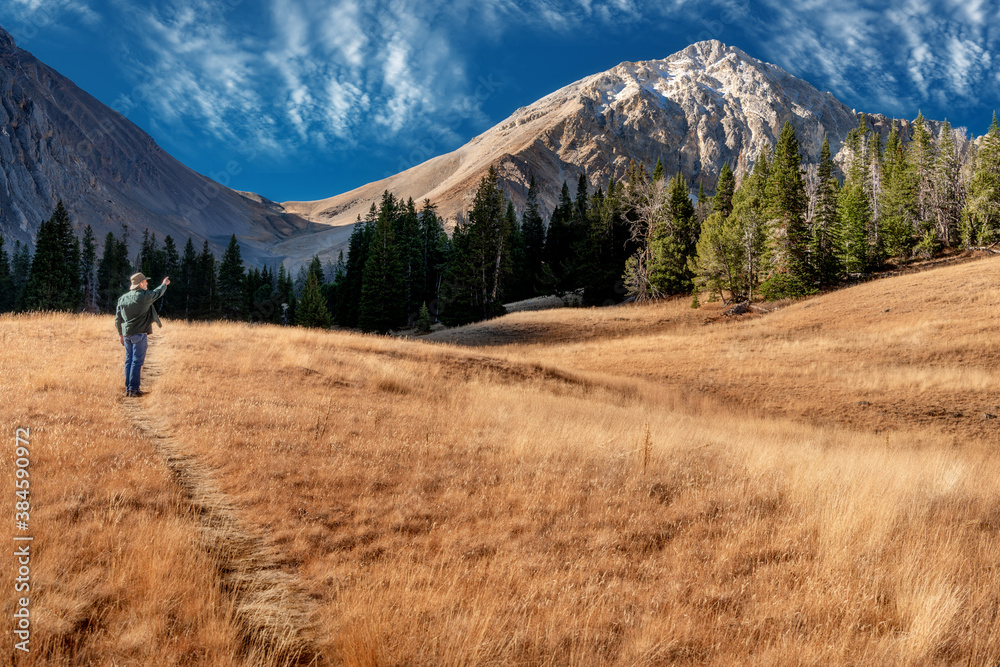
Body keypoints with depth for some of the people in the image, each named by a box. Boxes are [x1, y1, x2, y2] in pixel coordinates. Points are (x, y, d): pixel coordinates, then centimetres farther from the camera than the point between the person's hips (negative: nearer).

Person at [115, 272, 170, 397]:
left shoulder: (123, 298, 9)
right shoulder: (144, 296, -10)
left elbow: (118, 318, 14)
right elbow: (157, 293, 10)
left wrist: (120, 333, 23)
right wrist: (164, 284, 30)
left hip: (126, 334, 7)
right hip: (139, 334, -7)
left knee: (129, 360, 11)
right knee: (137, 361, -5)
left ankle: (128, 388, 14)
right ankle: (133, 389, -7)